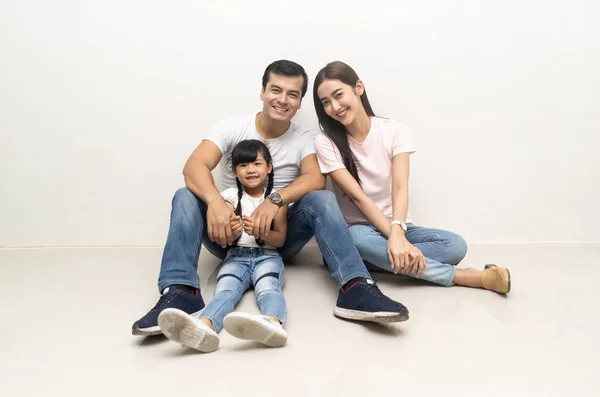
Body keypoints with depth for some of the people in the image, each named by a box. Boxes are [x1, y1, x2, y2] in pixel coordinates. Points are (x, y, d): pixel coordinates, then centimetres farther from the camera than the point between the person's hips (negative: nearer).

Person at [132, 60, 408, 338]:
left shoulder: (306, 139, 1)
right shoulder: (231, 128, -2)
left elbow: (316, 179, -19)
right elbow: (194, 166, -19)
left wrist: (275, 200, -37)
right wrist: (215, 201, -40)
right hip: (231, 234, 0)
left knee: (322, 199, -25)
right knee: (186, 197, -24)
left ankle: (355, 289, -40)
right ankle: (180, 293, -40)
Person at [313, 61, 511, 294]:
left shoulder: (394, 130, -6)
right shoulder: (325, 143, -9)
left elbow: (400, 187, -18)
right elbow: (358, 197, -18)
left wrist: (397, 231, -37)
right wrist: (394, 237, -30)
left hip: (395, 227, 1)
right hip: (357, 230, -1)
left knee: (455, 245, -24)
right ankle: (458, 276, -27)